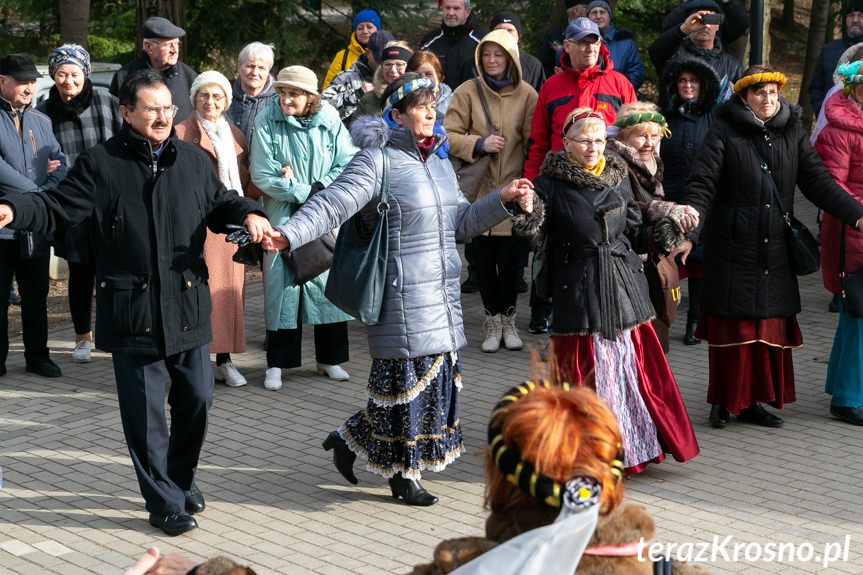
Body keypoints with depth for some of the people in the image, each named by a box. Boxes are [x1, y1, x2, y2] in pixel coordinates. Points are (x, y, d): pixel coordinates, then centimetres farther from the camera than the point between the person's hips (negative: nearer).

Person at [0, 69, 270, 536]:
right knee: (144, 408, 2)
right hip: (132, 309, -4)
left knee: (196, 396, 12)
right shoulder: (100, 164, -4)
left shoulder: (193, 161, 8)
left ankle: (182, 479, 35)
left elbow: (219, 203, 22)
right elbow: (57, 207, -5)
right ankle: (164, 502, 13)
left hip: (188, 305, 4)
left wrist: (248, 214, 2)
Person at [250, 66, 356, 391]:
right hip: (283, 217, -2)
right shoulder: (267, 122, -7)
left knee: (329, 284, 4)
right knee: (282, 285, -3)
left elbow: (347, 166, -2)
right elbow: (263, 175, -10)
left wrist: (318, 190, -14)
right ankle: (277, 363, 5)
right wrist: (304, 193, -14)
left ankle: (329, 358, 17)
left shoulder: (330, 122, -2)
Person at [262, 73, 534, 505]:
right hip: (403, 292, -8)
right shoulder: (378, 160, -9)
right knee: (407, 375, -2)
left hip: (442, 290, 8)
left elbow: (460, 223, 21)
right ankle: (403, 473, 13)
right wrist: (289, 233, -34)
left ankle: (351, 440, 23)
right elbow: (333, 203, -20)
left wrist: (502, 200, 9)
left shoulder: (439, 162, 15)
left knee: (437, 374, 10)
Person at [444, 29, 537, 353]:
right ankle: (493, 322, 19)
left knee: (508, 260, -2)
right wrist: (479, 143, -15)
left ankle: (508, 321, 17)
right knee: (484, 260, 4)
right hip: (478, 190, 1)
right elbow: (449, 135, 0)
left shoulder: (526, 95, 2)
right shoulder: (467, 93, 2)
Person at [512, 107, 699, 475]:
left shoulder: (617, 179, 10)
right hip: (579, 296, -4)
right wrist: (526, 216, -30)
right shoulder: (551, 185, -4)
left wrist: (673, 224, 5)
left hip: (624, 290, 4)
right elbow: (532, 239, -10)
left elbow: (636, 234, 15)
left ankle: (635, 447, 19)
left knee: (633, 367, 6)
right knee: (587, 375, 1)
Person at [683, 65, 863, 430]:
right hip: (731, 247, -4)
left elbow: (817, 182, 7)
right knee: (733, 327, -2)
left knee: (771, 327, 5)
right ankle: (724, 401, 13)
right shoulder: (724, 133, -5)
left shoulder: (792, 132, 9)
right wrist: (688, 233, -25)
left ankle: (752, 402, 15)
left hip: (775, 250, 4)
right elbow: (701, 185, -11)